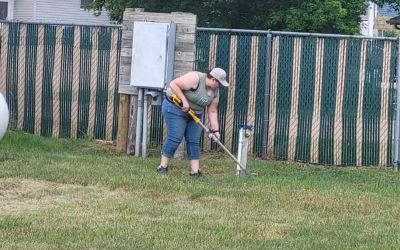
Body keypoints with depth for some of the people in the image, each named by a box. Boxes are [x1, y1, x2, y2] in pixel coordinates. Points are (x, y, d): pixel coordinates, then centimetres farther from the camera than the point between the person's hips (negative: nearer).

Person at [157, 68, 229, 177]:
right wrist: (184, 101, -29)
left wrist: (215, 129, -7)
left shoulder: (215, 91, -3)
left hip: (195, 114, 8)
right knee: (175, 138, -12)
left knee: (194, 141, 1)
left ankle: (195, 171, 2)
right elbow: (173, 84, -27)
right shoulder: (195, 78, -26)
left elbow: (212, 111, 1)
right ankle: (163, 166, -4)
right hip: (175, 108, -8)